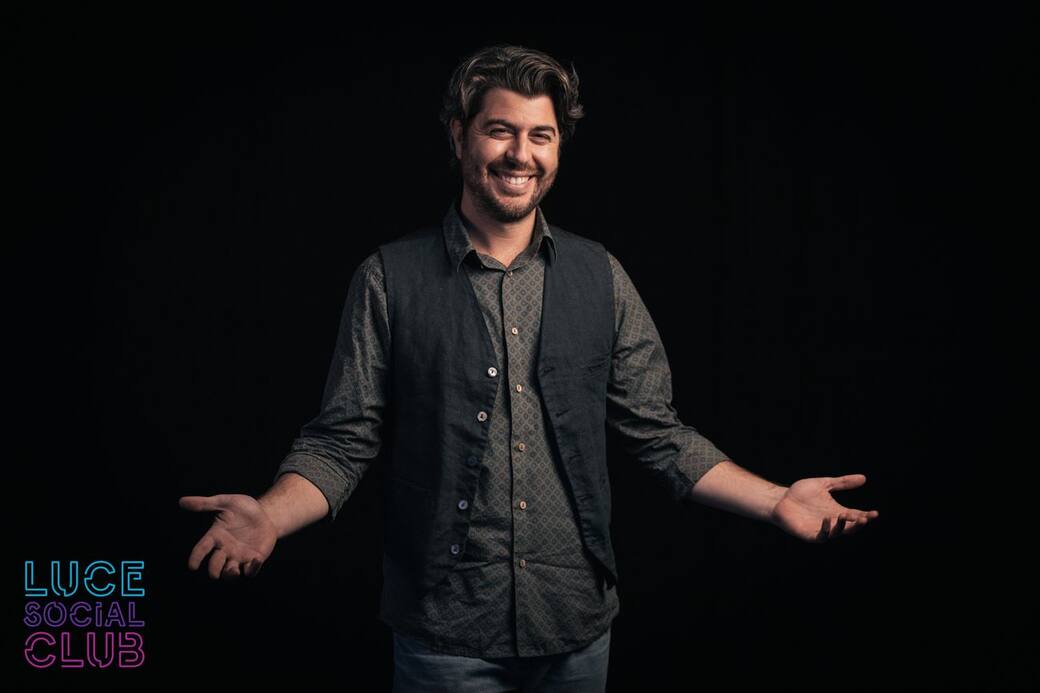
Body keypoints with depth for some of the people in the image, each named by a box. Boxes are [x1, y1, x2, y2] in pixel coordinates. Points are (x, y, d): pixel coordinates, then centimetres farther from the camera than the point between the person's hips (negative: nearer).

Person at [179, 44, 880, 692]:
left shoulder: (600, 277, 3)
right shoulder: (390, 278, -4)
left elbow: (658, 432, 5)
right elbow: (342, 441, -5)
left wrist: (776, 499, -5)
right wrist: (269, 517, -23)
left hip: (579, 628, 3)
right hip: (446, 632, -2)